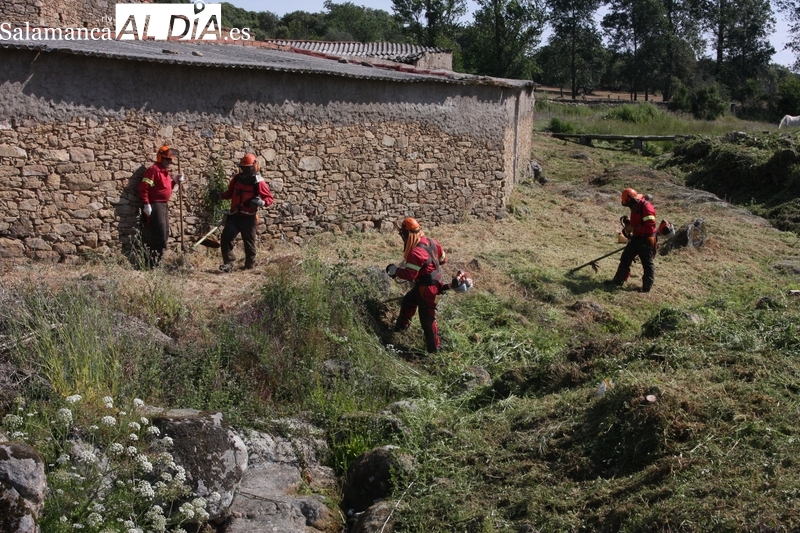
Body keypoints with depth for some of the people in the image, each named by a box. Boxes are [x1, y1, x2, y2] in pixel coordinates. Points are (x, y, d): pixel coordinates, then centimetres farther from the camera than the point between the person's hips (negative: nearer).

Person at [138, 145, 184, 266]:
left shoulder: (166, 172, 17)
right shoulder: (153, 170, -13)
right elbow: (143, 188, -20)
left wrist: (175, 181, 11)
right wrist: (146, 204, -24)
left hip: (164, 205, 10)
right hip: (155, 205, -10)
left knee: (165, 233, 13)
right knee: (160, 233, -13)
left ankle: (158, 259, 21)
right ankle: (153, 262, -10)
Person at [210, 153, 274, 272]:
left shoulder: (259, 183, -9)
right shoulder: (236, 179, 8)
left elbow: (269, 198, -7)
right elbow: (230, 193, 23)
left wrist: (262, 202, -28)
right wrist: (220, 195, 5)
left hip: (249, 217, -4)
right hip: (234, 215, 4)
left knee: (249, 241, 7)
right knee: (226, 236, -12)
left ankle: (250, 265, 25)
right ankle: (228, 262, -9)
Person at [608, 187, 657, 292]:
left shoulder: (646, 207, -23)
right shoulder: (635, 207, 6)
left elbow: (650, 227, -29)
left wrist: (633, 229, -25)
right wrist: (628, 222, 1)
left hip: (646, 240, -9)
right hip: (636, 238, 9)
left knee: (647, 264, 4)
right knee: (625, 259, 12)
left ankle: (647, 287, 14)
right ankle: (618, 281, 22)